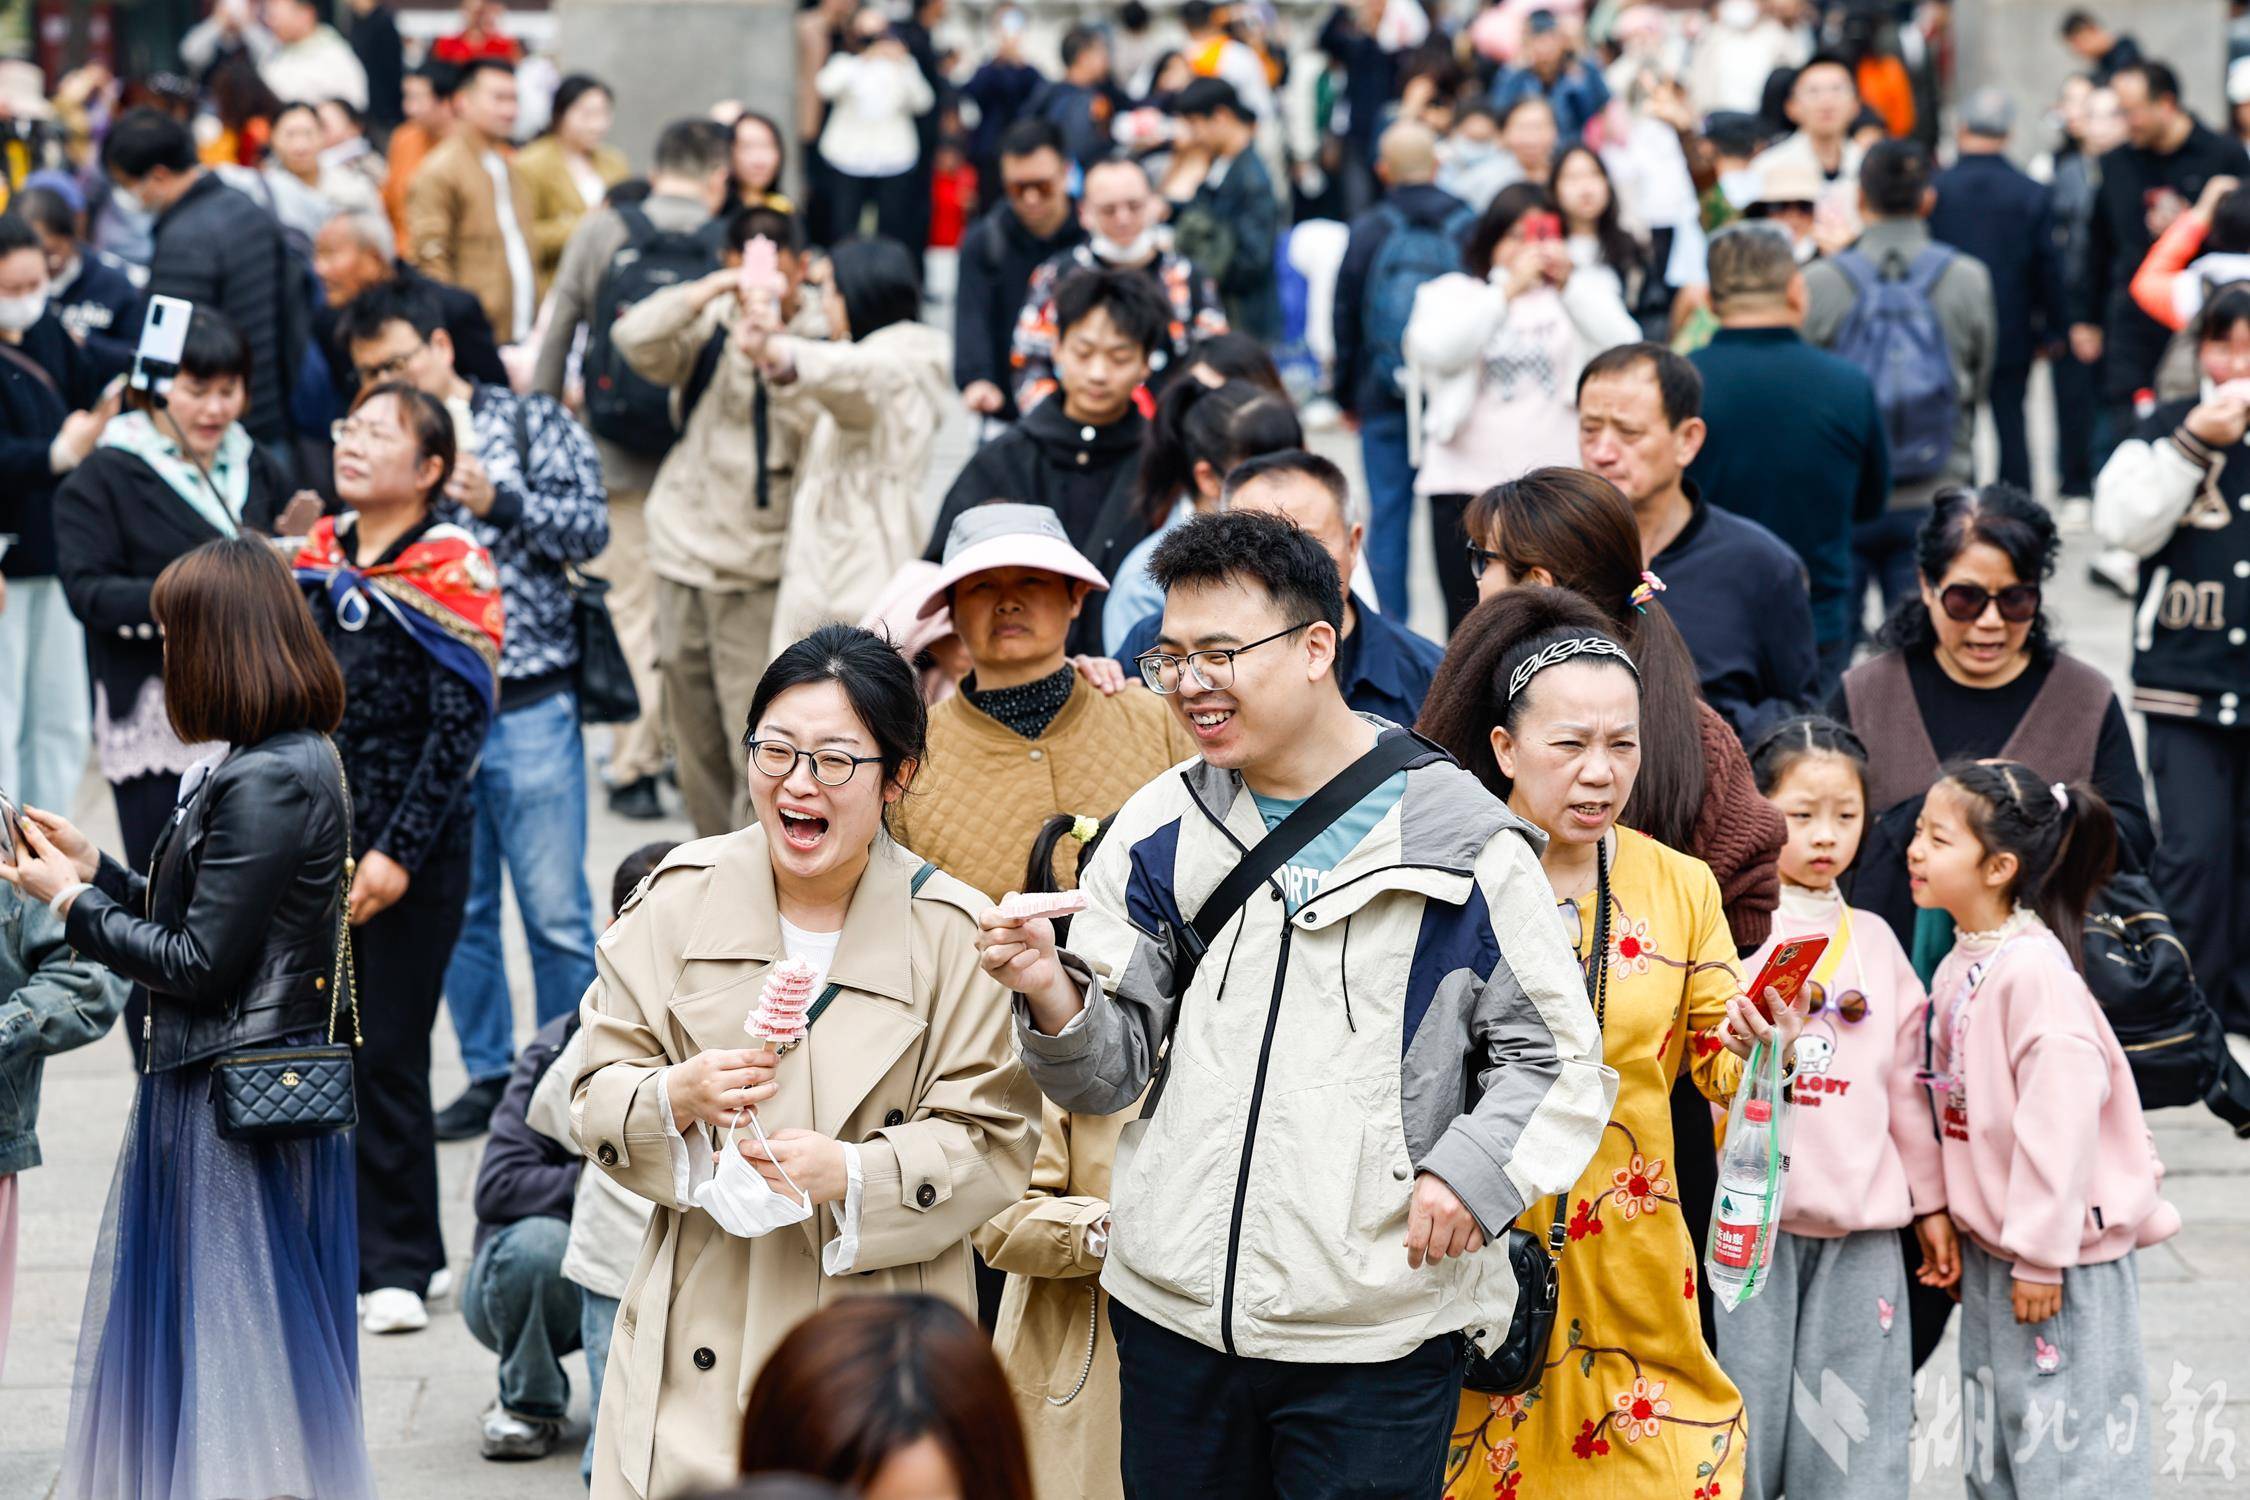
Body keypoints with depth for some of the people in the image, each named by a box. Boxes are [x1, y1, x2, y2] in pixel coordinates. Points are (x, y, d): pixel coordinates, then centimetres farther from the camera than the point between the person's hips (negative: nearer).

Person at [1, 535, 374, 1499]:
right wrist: (96, 872, 12)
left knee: (231, 1352, -1)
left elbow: (199, 964, -20)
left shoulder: (267, 783, -20)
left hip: (236, 1106, -10)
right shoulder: (295, 760, 10)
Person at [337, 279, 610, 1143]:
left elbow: (590, 529, -6)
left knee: (555, 909, -2)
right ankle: (489, 1076, 21)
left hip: (528, 705, -3)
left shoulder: (532, 425, 3)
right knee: (457, 908, 9)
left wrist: (495, 499, -17)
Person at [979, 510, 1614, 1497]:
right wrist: (1053, 997, -11)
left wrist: (1471, 1169, -14)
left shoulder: (1457, 838, -3)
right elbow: (1111, 1074, 9)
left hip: (1375, 1338, -3)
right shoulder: (1160, 830, 8)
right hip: (1171, 1312, 4)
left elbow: (1558, 1060, 2)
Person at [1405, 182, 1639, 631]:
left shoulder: (1580, 295, 13)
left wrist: (1569, 282, -17)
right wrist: (1509, 289, -19)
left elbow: (1624, 345, -6)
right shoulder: (1451, 294, 9)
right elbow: (1439, 351, -12)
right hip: (1468, 486, -1)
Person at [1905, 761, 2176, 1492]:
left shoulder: (2032, 968, -20)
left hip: (2064, 1253, -9)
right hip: (1989, 1242, 9)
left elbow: (2062, 1110, -24)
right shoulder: (1958, 966, 6)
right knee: (1996, 1456, 15)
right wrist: (1943, 1216, 13)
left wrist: (2041, 1253, -22)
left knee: (2069, 1457, -3)